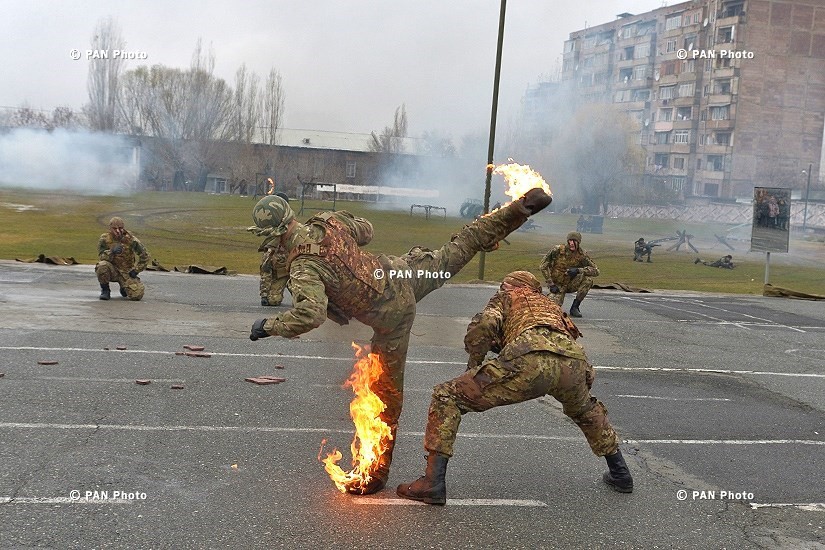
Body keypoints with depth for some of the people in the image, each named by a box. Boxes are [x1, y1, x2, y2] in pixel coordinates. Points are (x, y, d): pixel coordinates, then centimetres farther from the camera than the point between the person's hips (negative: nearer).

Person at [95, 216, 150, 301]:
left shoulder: (131, 239, -10)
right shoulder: (104, 239, -9)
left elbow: (145, 256, -3)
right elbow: (101, 257, -15)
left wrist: (136, 270, -6)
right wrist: (112, 251, -34)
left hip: (126, 272, 0)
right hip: (112, 270, 0)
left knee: (137, 295, -19)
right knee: (102, 266, -35)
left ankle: (124, 288, 20)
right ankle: (105, 290, -8)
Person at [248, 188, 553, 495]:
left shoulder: (303, 267, -26)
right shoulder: (329, 221, -6)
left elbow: (311, 314, -40)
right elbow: (366, 231, 14)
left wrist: (268, 327, -26)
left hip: (391, 315, -6)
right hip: (401, 274, 6)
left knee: (386, 391, 4)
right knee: (457, 250, 27)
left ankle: (377, 472, 17)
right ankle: (523, 206, 34)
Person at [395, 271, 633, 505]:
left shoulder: (507, 296, 29)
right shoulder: (552, 305, 44)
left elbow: (485, 324, 8)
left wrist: (474, 362, 23)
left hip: (530, 358, -6)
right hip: (575, 361, 6)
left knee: (446, 396, 7)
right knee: (584, 409, 42)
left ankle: (433, 483, -1)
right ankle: (620, 473, 47)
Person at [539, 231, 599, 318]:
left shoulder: (582, 255, -12)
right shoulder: (557, 250, -18)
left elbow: (596, 271, -17)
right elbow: (543, 266, -14)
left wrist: (578, 270, -32)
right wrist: (551, 284, -18)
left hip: (571, 284, 2)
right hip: (557, 284, -2)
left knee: (588, 281, -27)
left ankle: (574, 307, -12)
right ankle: (552, 298, 15)